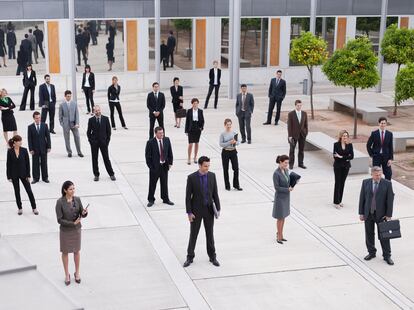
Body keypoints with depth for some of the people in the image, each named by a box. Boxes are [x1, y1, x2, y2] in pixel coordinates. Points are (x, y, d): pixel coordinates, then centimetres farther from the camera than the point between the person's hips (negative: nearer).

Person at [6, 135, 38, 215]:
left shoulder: (24, 150, -7)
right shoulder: (10, 151, -8)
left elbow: (27, 163, -3)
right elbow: (8, 164, -3)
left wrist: (28, 175, -5)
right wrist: (9, 176, -5)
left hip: (23, 174, 0)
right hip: (14, 175, 0)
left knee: (29, 191, 2)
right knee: (17, 191, 10)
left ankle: (34, 208, 12)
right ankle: (20, 208, 23)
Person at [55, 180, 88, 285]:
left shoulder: (77, 199, -8)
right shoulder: (60, 202, -18)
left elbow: (82, 214, -6)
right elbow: (59, 220, -18)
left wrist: (84, 212, -29)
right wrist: (72, 223, -23)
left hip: (77, 229, 3)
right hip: (65, 230, -3)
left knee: (76, 251, 16)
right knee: (65, 252, 13)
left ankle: (77, 273, 34)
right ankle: (67, 275, 29)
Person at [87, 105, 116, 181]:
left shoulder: (105, 119, 0)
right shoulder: (91, 120, -1)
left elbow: (108, 130, 5)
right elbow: (88, 132, 4)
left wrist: (107, 140, -1)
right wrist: (91, 141, -2)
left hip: (103, 142, 0)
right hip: (94, 142, 0)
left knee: (106, 158, 3)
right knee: (94, 159, 5)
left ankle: (111, 174, 13)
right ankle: (96, 175, 15)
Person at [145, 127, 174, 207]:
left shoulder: (167, 140, -1)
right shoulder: (150, 142, -14)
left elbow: (170, 152, 7)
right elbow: (147, 156, -9)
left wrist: (170, 163, 2)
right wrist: (150, 166, -11)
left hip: (164, 166, 4)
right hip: (155, 166, -4)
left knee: (164, 183, 15)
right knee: (152, 184, 7)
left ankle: (165, 199, 29)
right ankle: (151, 200, 21)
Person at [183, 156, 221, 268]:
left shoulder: (212, 176, -3)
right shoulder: (191, 177, -13)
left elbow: (215, 193, 4)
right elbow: (188, 196, -10)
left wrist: (218, 208, 1)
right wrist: (189, 212, -12)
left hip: (209, 209, 3)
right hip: (196, 210, -2)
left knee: (210, 234, 12)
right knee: (193, 234, 8)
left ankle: (212, 257, 25)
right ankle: (190, 257, 21)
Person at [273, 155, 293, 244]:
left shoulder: (286, 170, 2)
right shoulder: (276, 173, -21)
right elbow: (276, 187, -20)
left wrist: (291, 186, -7)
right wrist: (288, 189, -19)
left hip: (286, 196, 7)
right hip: (280, 197, -7)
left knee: (283, 217, 15)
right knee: (280, 218, 4)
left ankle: (280, 234, 27)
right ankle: (279, 236, 16)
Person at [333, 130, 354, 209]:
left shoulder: (349, 145, 1)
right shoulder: (336, 144, -6)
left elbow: (351, 156, -7)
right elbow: (335, 156, -12)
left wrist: (341, 157, -15)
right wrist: (346, 158, -14)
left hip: (346, 166, 3)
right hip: (338, 166, -3)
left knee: (342, 183, 8)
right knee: (337, 183, -3)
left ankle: (339, 200, 17)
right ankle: (336, 202, 0)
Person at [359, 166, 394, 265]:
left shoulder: (387, 183, -7)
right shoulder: (365, 182, -1)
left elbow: (390, 200, -6)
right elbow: (362, 198, 3)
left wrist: (388, 215, -9)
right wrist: (361, 213, 1)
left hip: (381, 214, -2)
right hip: (368, 213, 2)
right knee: (369, 234, 12)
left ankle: (387, 256, 14)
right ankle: (371, 252, 29)